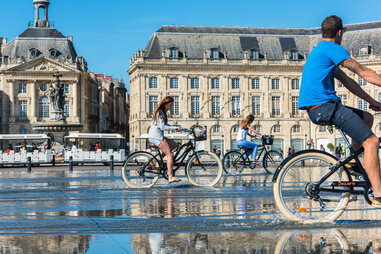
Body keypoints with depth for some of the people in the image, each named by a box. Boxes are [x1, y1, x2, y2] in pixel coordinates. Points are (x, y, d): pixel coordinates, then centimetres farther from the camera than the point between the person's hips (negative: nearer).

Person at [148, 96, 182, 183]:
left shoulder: (162, 112, 17)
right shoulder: (160, 113, -13)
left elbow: (165, 125, 24)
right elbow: (162, 127, -21)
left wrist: (176, 127, 15)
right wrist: (175, 128, -22)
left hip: (156, 136, 10)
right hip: (156, 137, -10)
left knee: (174, 144, 17)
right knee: (170, 155, -13)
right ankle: (171, 177, -19)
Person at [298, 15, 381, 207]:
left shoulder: (320, 51, 25)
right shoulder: (333, 49, -6)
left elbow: (347, 81, 25)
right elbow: (363, 72, -7)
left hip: (318, 108, 10)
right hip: (324, 106, -10)